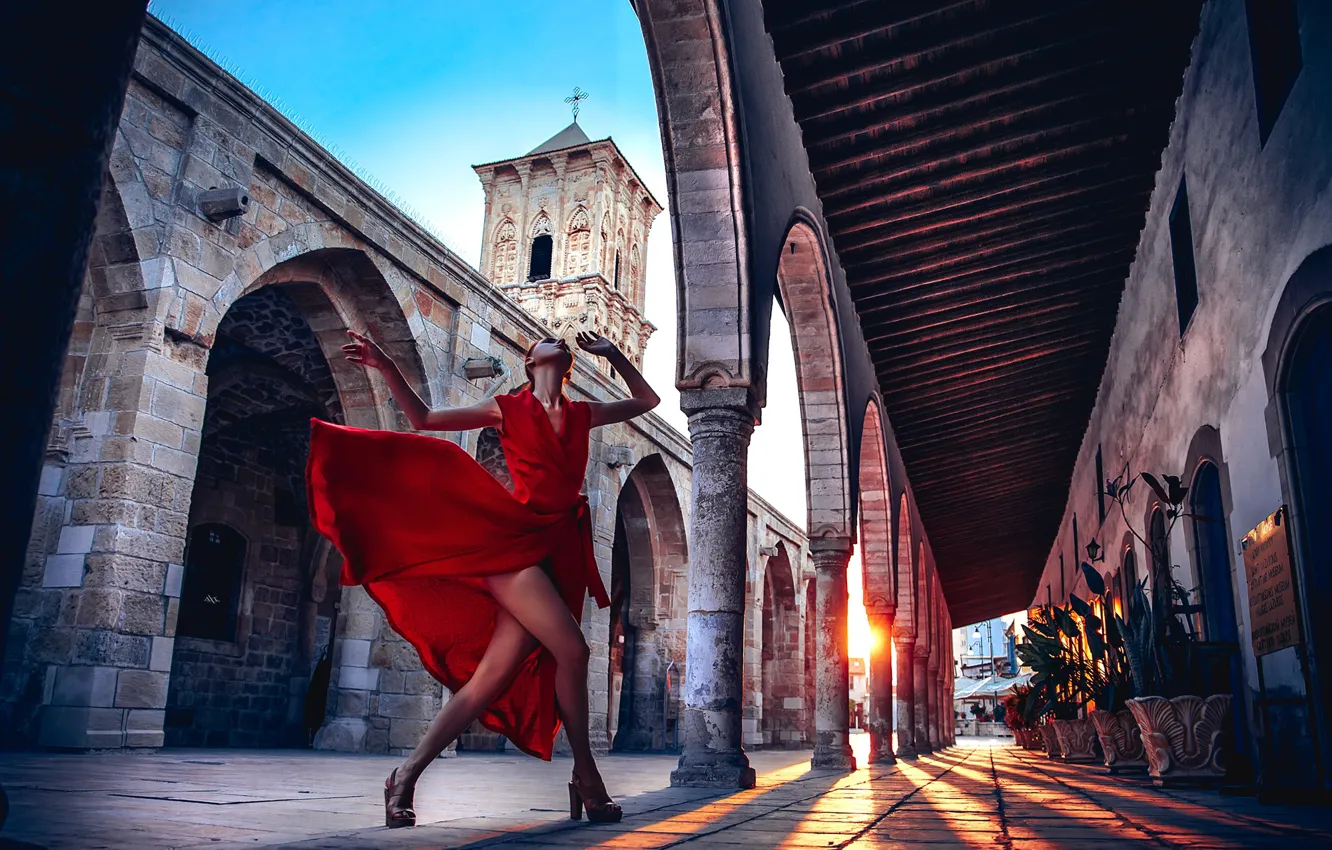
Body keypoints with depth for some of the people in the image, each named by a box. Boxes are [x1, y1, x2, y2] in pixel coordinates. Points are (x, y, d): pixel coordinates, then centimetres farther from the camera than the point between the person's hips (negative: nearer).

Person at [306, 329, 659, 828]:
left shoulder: (582, 414, 19)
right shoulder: (507, 408, 9)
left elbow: (646, 400, 31)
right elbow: (423, 419, 12)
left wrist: (612, 354, 24)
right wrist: (386, 367, 3)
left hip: (558, 552, 5)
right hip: (515, 541, -4)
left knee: (492, 677, -2)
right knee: (572, 651, -19)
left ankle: (408, 774, 7)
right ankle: (586, 778, -2)